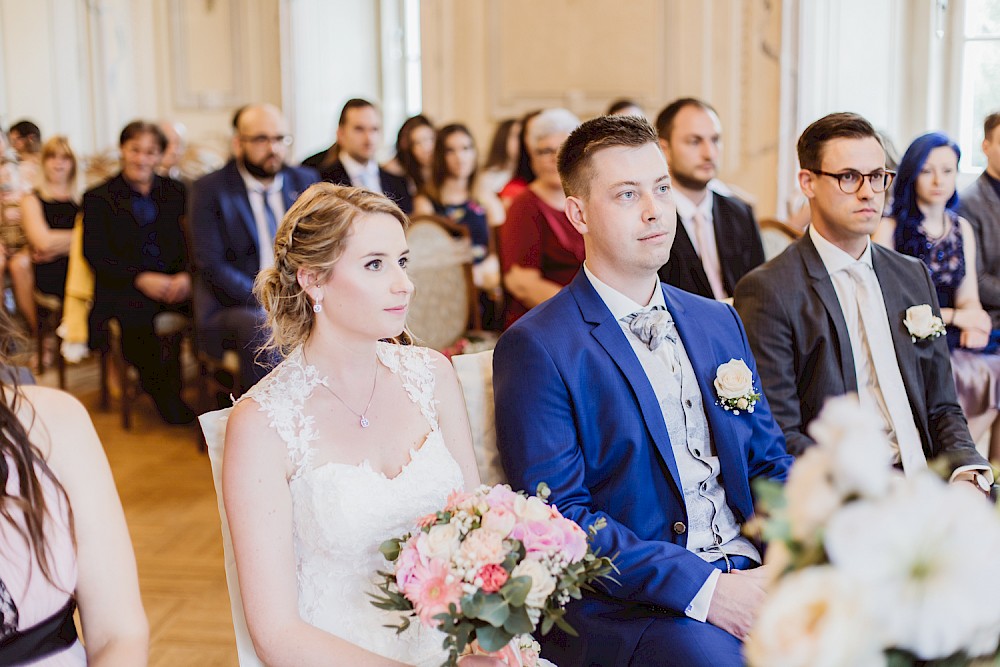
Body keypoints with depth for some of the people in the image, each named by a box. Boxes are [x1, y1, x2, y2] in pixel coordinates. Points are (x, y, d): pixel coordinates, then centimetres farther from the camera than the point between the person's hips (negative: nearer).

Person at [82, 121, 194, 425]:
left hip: (176, 282, 2)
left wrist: (187, 275, -16)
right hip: (124, 286, -2)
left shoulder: (175, 192, 16)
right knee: (143, 318, -34)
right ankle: (162, 392, -12)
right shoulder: (99, 198, 9)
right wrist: (141, 279, -17)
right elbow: (95, 254, -2)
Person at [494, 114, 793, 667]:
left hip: (748, 573, 7)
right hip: (624, 601, -6)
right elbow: (561, 517, -11)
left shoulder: (719, 322, 16)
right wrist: (703, 588, -20)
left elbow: (766, 461, 16)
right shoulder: (537, 347, -5)